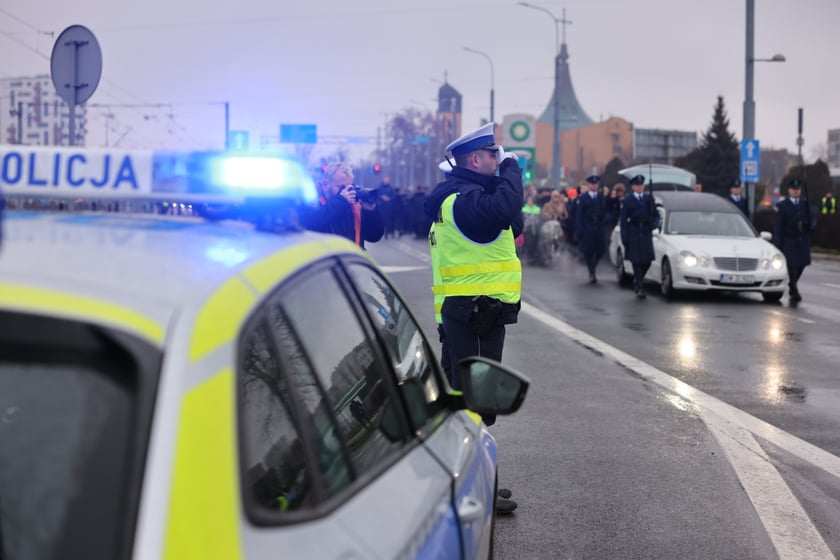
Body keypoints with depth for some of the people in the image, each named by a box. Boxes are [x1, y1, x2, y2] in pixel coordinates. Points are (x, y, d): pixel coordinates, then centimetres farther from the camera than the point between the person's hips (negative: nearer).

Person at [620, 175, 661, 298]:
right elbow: (623, 219, -1)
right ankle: (639, 288, 1)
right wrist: (624, 237, -8)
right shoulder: (628, 200, 1)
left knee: (647, 261, 1)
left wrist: (655, 223, -9)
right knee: (636, 261, -3)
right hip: (633, 233, -3)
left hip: (646, 232, 3)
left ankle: (637, 281, 26)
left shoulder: (649, 198, 10)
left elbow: (655, 214, 14)